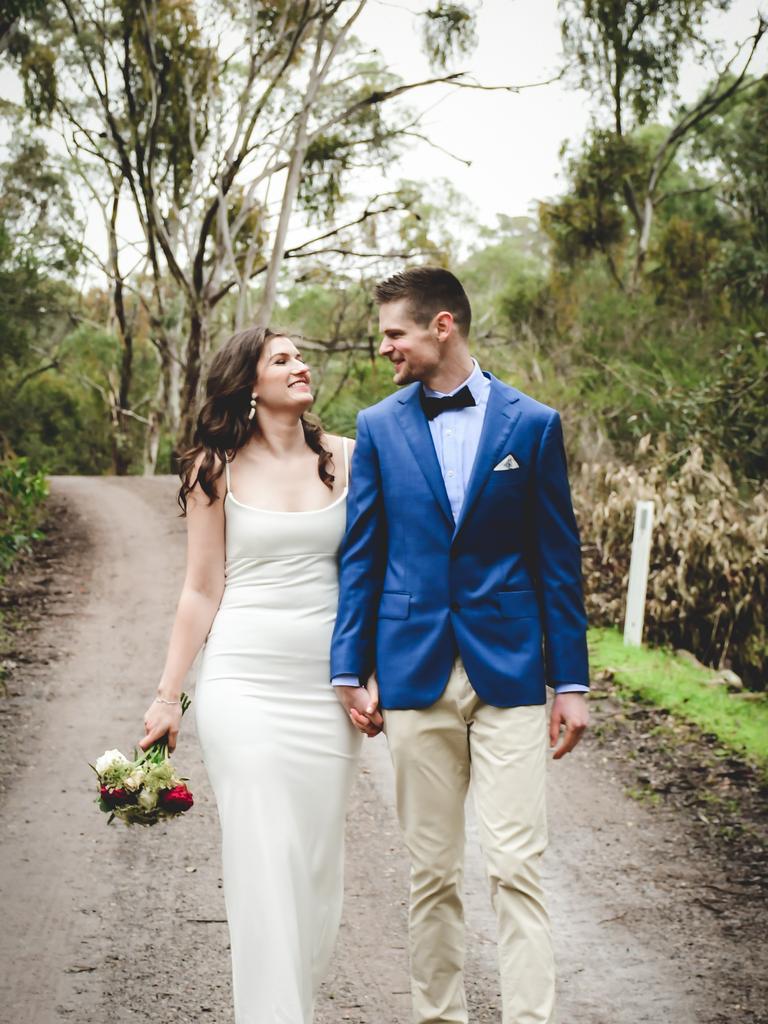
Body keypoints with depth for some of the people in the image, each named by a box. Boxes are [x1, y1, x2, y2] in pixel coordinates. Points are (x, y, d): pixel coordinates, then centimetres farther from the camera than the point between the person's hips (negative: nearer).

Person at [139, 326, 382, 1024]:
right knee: (263, 862, -7)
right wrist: (168, 695, 2)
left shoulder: (345, 458, 7)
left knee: (320, 860, 5)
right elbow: (202, 590, 4)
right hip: (243, 680, -2)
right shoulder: (217, 469, 2)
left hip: (327, 682, 3)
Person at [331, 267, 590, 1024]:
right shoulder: (378, 428, 5)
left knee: (516, 866, -5)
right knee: (431, 869, 9)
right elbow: (360, 556, 7)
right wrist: (348, 669, 0)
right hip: (415, 675, 2)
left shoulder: (532, 424, 1)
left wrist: (571, 681, 0)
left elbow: (557, 559, 3)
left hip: (510, 672, -1)